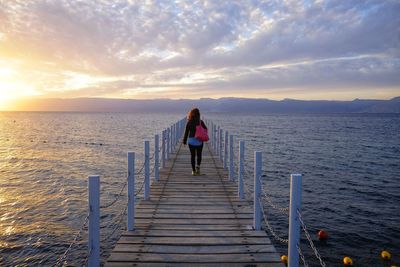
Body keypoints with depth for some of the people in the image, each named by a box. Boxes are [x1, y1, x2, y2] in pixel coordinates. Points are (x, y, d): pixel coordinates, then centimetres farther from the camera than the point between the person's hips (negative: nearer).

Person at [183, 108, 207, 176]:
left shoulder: (189, 122, -5)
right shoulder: (201, 122, -6)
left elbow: (186, 132, -3)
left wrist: (184, 141, 4)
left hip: (191, 141, 0)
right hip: (199, 141, 0)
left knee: (192, 156, 8)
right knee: (199, 155, 14)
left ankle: (193, 170, 9)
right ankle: (198, 166, -9)